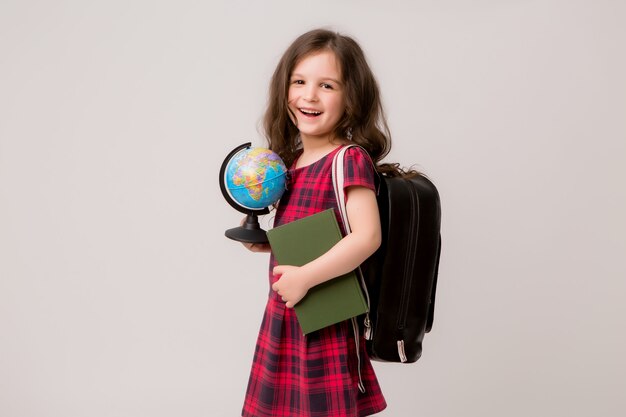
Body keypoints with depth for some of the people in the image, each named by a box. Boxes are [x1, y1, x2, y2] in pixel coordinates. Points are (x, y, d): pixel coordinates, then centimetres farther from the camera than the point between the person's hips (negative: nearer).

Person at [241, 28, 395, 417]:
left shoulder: (350, 159, -16)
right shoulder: (293, 159, 7)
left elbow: (367, 236, -25)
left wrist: (305, 277, -24)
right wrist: (264, 240, 3)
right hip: (284, 314, 7)